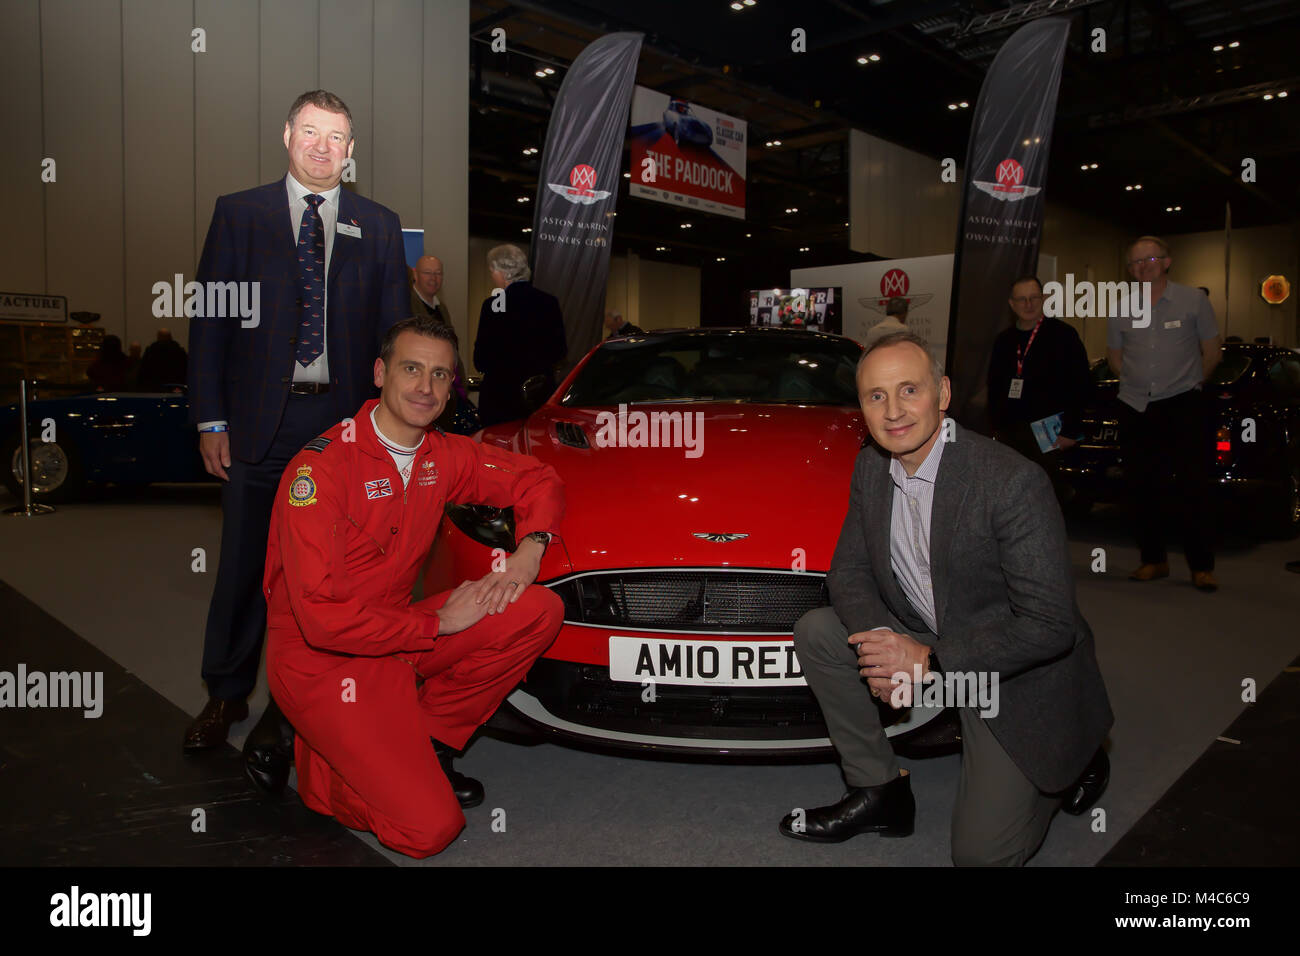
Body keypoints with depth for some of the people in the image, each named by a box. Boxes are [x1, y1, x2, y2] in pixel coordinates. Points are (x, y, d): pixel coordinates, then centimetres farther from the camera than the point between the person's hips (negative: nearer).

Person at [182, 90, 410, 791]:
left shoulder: (379, 227, 10)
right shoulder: (238, 214, 8)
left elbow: (395, 330, 8)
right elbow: (208, 320, 4)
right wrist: (210, 419, -3)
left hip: (345, 419, 1)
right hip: (260, 420, 0)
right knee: (245, 567, 7)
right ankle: (227, 696, 25)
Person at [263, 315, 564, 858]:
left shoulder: (442, 457, 1)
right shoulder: (321, 469, -20)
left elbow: (537, 480, 14)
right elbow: (321, 617, -24)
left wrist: (529, 550, -6)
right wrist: (438, 623, -19)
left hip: (400, 638, 7)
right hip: (320, 658, -6)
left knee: (539, 610, -13)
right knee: (430, 828, -17)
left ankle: (424, 742, 2)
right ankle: (317, 757, 11)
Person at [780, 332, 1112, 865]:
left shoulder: (1014, 482, -27)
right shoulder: (870, 468, -6)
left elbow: (1050, 625, -27)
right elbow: (848, 571, 1)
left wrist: (930, 660, -28)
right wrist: (878, 641, -20)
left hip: (1018, 675, -6)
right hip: (922, 644, 6)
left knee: (982, 852, -8)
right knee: (816, 632, -9)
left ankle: (1073, 762, 21)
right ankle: (879, 791, 5)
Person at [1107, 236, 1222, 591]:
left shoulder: (1193, 301, 0)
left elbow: (1212, 352, 6)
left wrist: (1189, 385, 9)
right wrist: (1140, 383, 12)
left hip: (1184, 405, -3)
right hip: (1135, 408, 3)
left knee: (1193, 487, -6)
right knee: (1141, 488, 4)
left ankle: (1202, 566, 2)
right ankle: (1153, 560, 16)